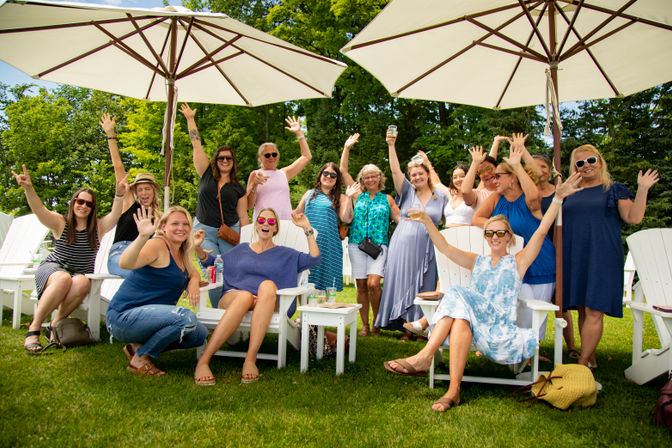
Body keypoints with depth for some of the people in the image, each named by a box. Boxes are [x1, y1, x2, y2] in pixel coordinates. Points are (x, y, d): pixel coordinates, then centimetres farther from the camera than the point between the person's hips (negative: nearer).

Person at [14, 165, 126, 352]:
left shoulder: (98, 227, 7)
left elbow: (115, 215, -12)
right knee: (63, 278, -38)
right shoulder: (61, 223, 4)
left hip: (81, 274, 2)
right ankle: (33, 328, -26)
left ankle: (56, 323, -16)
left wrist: (119, 195, -32)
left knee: (83, 283, -36)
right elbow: (39, 210, -13)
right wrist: (28, 188, -33)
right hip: (52, 268, -1)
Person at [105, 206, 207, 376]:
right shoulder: (158, 245, -15)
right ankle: (141, 358, -9)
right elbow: (125, 263, -31)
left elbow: (194, 273, 28)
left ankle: (138, 346, 9)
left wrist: (193, 282, 3)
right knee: (187, 317, -30)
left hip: (150, 316, 9)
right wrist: (142, 236, -47)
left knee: (200, 334, 4)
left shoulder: (181, 253, 12)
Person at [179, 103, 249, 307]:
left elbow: (243, 216, 7)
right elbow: (196, 144, 7)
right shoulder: (206, 175, 6)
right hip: (205, 232, -1)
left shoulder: (238, 188, 8)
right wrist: (190, 119, 9)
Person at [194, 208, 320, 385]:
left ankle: (250, 359, -44)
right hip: (232, 298, 0)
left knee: (268, 285, -36)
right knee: (245, 295, -38)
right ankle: (203, 361, -44)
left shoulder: (285, 254, 23)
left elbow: (314, 259, 10)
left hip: (264, 304, 0)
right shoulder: (241, 249, 26)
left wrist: (307, 228, 6)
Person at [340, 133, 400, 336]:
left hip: (379, 245, -1)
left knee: (373, 283, -16)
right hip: (356, 243, 2)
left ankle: (377, 322, 3)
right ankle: (365, 325, 12)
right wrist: (347, 147, 13)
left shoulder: (387, 199, 14)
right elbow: (343, 170, 13)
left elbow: (400, 218, 14)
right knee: (361, 285, 2)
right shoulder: (358, 195, 13)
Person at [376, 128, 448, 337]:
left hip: (426, 249, 0)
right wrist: (391, 145, -13)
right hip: (403, 247, 0)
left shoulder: (441, 197, 9)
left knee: (422, 289, 3)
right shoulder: (407, 192, 6)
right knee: (402, 285, 2)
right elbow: (395, 170, -4)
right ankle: (405, 327, 13)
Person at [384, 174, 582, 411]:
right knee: (459, 318, -31)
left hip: (501, 330, -3)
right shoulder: (478, 262, 24)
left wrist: (558, 198, -6)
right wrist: (427, 222, 1)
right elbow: (445, 248, 13)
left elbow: (541, 232, 3)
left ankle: (424, 356, -37)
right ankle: (453, 390, -40)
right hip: (474, 325, 3)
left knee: (459, 296, -28)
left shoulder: (518, 262, 15)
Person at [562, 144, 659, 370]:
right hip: (575, 258, 4)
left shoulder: (614, 189, 7)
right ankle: (590, 360, 17)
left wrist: (642, 189, -12)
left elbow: (633, 217, -4)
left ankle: (582, 364, -6)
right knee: (583, 310, 7)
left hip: (601, 256, -4)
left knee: (594, 311, -9)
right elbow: (557, 221, 25)